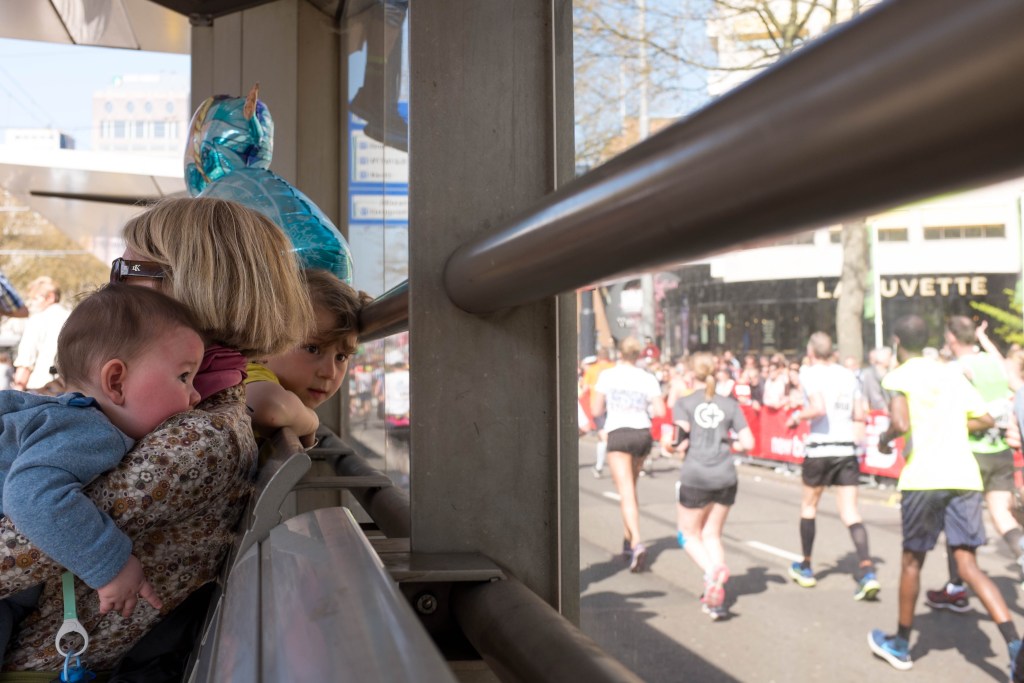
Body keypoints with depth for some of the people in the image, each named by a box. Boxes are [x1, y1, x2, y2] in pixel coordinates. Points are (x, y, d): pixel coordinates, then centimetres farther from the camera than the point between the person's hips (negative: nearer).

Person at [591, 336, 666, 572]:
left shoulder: (607, 375, -1)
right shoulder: (648, 379, 4)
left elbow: (596, 410, 1)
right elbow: (660, 411, -1)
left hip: (618, 434, -4)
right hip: (643, 433, 4)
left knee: (626, 493, -9)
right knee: (631, 488, 22)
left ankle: (637, 543, -26)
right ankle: (629, 540, 27)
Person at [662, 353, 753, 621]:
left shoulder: (684, 403, 0)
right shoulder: (730, 405, 8)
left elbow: (681, 440, -12)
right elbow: (748, 443, 2)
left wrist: (670, 444, 9)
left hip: (695, 477, -3)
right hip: (726, 477, 3)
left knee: (690, 534, 14)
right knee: (712, 535, 15)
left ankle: (711, 570, -16)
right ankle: (716, 600, 4)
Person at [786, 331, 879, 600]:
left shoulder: (809, 373, -7)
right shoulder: (848, 375, 9)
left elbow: (818, 408, -21)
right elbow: (859, 416, 8)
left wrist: (797, 416, -4)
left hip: (819, 449, -4)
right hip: (847, 449, 4)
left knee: (808, 505, 16)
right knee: (850, 513, 0)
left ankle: (805, 568, 28)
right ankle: (867, 571, -17)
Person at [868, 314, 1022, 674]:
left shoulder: (898, 376, -2)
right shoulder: (952, 373, 16)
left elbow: (901, 424, -17)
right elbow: (985, 419, 16)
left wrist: (884, 439, 3)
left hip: (923, 478, -4)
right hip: (964, 477, 4)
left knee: (912, 561, 12)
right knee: (968, 566, 4)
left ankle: (901, 644, 27)